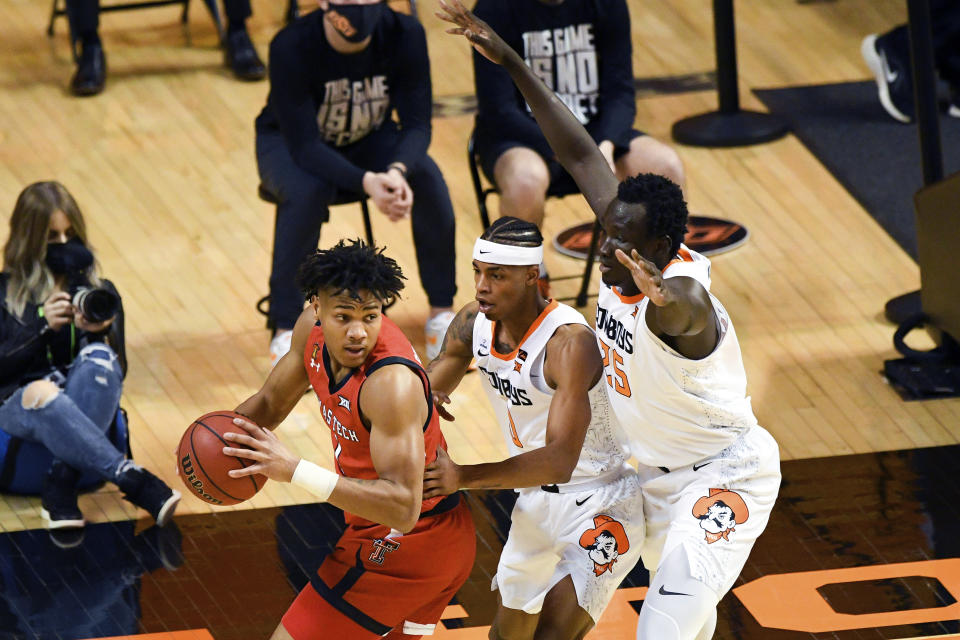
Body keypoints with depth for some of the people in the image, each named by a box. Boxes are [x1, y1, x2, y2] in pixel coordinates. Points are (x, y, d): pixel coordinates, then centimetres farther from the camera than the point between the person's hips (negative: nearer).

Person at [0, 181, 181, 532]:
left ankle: (60, 490, -40)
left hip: (85, 410, 2)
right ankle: (134, 481, -48)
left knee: (99, 357, -33)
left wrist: (98, 334, -11)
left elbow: (117, 372, 9)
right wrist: (43, 328, -12)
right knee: (42, 394, -40)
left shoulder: (99, 292, 16)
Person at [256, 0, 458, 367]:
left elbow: (417, 124, -21)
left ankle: (441, 312, -11)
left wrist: (398, 170, -44)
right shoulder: (292, 48, -32)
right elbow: (303, 145, -34)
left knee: (427, 177, -26)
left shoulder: (405, 35, -24)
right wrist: (366, 182, -49)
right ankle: (285, 330, -27)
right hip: (290, 143, -3)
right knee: (307, 190, -36)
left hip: (369, 138, 3)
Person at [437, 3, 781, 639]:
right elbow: (579, 153, -4)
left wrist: (658, 291, -84)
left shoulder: (681, 296, -32)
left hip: (726, 475, -9)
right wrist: (510, 62, -5)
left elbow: (683, 305, -59)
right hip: (663, 473, 9)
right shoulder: (629, 256, -9)